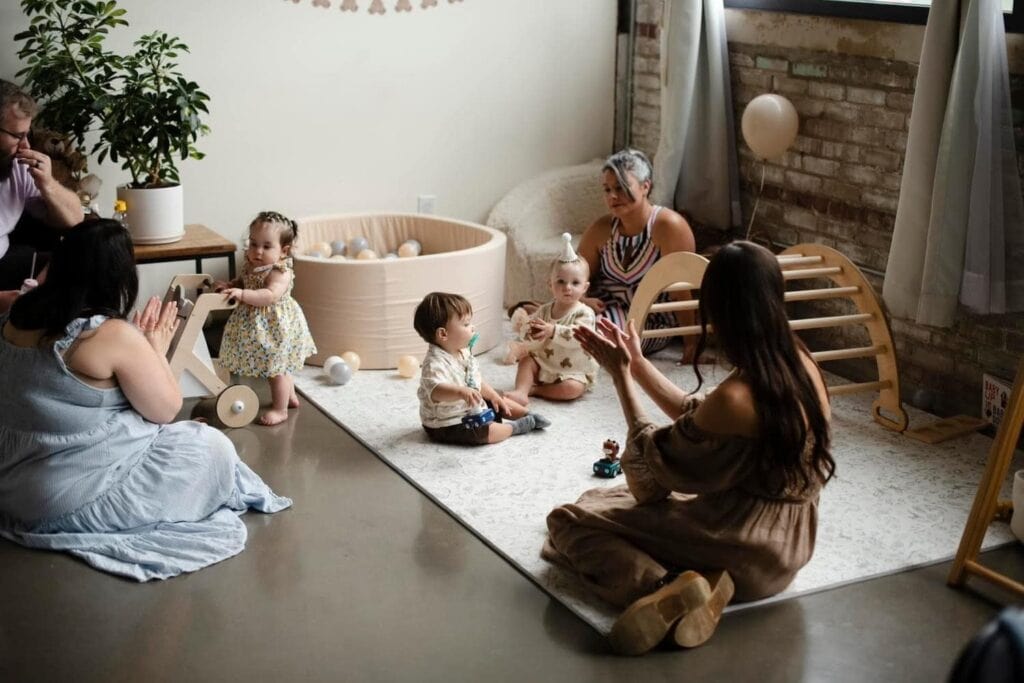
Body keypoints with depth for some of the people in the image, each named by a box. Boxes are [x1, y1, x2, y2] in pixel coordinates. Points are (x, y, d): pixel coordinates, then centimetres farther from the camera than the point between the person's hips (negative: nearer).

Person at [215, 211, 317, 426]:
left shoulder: (280, 272, -26)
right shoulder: (251, 265, -1)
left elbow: (270, 295, -41)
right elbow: (243, 281, 17)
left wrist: (242, 294, -49)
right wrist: (229, 285, -3)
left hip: (276, 326, -9)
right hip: (258, 325, 9)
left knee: (277, 368, 4)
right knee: (277, 366, 24)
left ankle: (280, 409, 17)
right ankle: (290, 396, 42)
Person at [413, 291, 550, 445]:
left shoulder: (464, 352, 2)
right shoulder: (435, 363, -30)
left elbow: (477, 381, 16)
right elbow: (435, 391, -49)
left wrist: (494, 397, 13)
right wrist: (460, 392, -63)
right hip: (448, 425, -10)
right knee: (490, 431, -25)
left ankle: (529, 416, 31)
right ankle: (516, 427, -2)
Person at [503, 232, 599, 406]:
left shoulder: (584, 313, -14)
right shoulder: (544, 311, 1)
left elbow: (577, 337, -32)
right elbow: (528, 342, -3)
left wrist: (553, 331, -41)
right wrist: (533, 335, -27)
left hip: (574, 372, -5)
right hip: (544, 365, 5)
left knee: (573, 388, -30)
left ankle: (534, 389, -17)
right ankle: (520, 393, -25)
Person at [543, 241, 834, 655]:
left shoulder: (734, 399, -29)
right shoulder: (800, 365, -4)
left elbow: (652, 462, -10)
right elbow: (695, 417, 8)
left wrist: (621, 375, -3)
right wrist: (635, 362, 9)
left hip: (744, 551, -9)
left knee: (569, 521, 1)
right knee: (606, 501, 26)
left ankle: (666, 589, -20)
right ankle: (691, 583, 1)